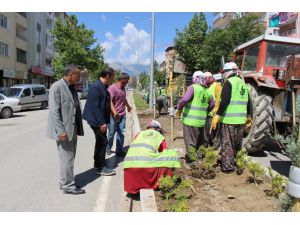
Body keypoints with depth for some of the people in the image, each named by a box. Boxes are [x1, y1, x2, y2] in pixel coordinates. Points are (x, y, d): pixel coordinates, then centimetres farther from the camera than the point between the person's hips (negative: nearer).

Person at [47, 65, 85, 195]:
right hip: (64, 130, -8)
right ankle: (68, 186, 13)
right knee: (67, 158, 0)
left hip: (72, 128, 8)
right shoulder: (57, 87, -13)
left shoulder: (71, 87, 12)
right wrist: (61, 131, -21)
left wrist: (78, 128, 13)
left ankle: (64, 182, 29)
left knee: (69, 157, 15)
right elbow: (54, 111, -18)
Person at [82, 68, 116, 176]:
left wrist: (104, 121, 17)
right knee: (103, 141, -4)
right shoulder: (96, 87, -19)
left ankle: (97, 164, 31)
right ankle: (101, 168, 8)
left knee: (100, 141, 17)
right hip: (97, 120, -10)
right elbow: (95, 106, -23)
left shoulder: (103, 86, 11)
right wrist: (101, 122, -22)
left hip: (101, 120, 10)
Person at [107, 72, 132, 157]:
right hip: (114, 115, -6)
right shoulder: (112, 88, -13)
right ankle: (108, 148, 29)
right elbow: (110, 102, -20)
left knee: (121, 133, 5)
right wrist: (115, 113, -32)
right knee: (111, 133, 8)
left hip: (122, 115, 6)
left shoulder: (123, 88, 11)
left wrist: (128, 106, 45)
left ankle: (119, 151, 14)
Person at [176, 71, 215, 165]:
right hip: (201, 120, 6)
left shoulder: (193, 87, -9)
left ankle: (191, 160, 8)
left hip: (190, 119, -6)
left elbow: (185, 99, -22)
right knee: (199, 141, 19)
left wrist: (179, 109, -8)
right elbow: (212, 104, 15)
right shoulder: (207, 90, 9)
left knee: (190, 141, 3)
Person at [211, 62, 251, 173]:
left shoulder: (229, 82, -10)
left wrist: (217, 116, -21)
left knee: (227, 144, 2)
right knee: (237, 144, 19)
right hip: (240, 119, 8)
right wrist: (248, 116, 29)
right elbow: (248, 102, 19)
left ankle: (228, 166, 7)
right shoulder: (243, 83, 14)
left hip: (228, 119, -7)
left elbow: (225, 101, -21)